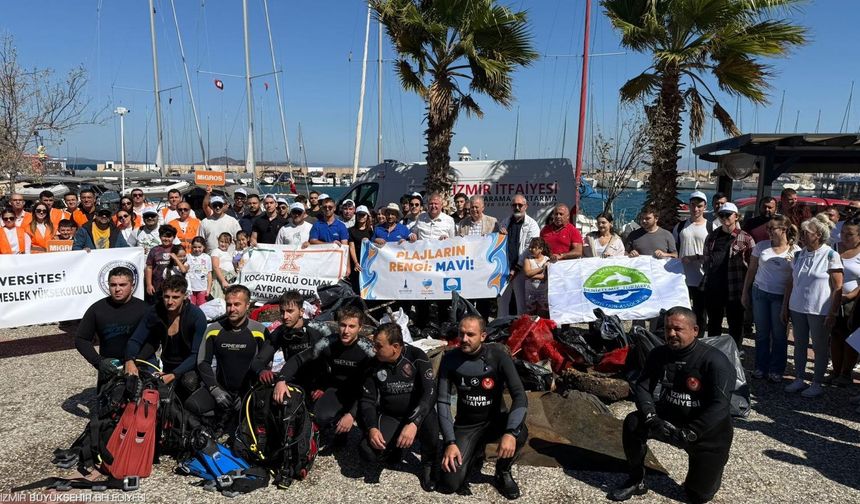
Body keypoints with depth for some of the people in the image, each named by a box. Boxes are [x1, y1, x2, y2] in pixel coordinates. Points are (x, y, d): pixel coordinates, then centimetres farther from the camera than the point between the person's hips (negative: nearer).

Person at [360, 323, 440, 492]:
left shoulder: (416, 356, -17)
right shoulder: (374, 365, -5)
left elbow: (430, 392, -25)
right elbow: (368, 400, -1)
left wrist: (413, 423, -39)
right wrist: (372, 428, -20)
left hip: (417, 413, -3)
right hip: (390, 418, 3)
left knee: (430, 420, -38)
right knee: (368, 451, -23)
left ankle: (429, 464, -7)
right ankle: (395, 444, 12)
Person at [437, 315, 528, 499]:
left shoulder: (498, 356, -18)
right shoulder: (450, 359, -13)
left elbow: (520, 396, -24)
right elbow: (443, 402, -11)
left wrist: (510, 432, -40)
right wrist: (450, 442, -23)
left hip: (495, 420, -1)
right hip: (466, 425, 1)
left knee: (519, 432, -36)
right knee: (449, 484, -16)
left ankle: (503, 471, -2)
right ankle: (474, 450, 17)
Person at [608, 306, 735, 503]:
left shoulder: (715, 360, -22)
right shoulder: (659, 355, -6)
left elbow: (720, 405, -28)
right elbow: (642, 387, -4)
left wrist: (688, 434, -31)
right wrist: (651, 418, -23)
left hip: (707, 431, -4)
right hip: (669, 417, 4)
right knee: (633, 423, -22)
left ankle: (712, 462, 33)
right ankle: (637, 480, -2)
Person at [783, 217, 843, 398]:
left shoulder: (831, 255, -10)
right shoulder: (799, 255, 5)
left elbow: (838, 288, -11)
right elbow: (791, 283, 12)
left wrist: (832, 313, -14)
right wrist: (785, 306, 10)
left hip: (819, 310, -5)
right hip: (797, 308, 5)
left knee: (820, 347, 7)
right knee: (799, 344, 12)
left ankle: (817, 384, 17)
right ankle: (798, 379, 23)